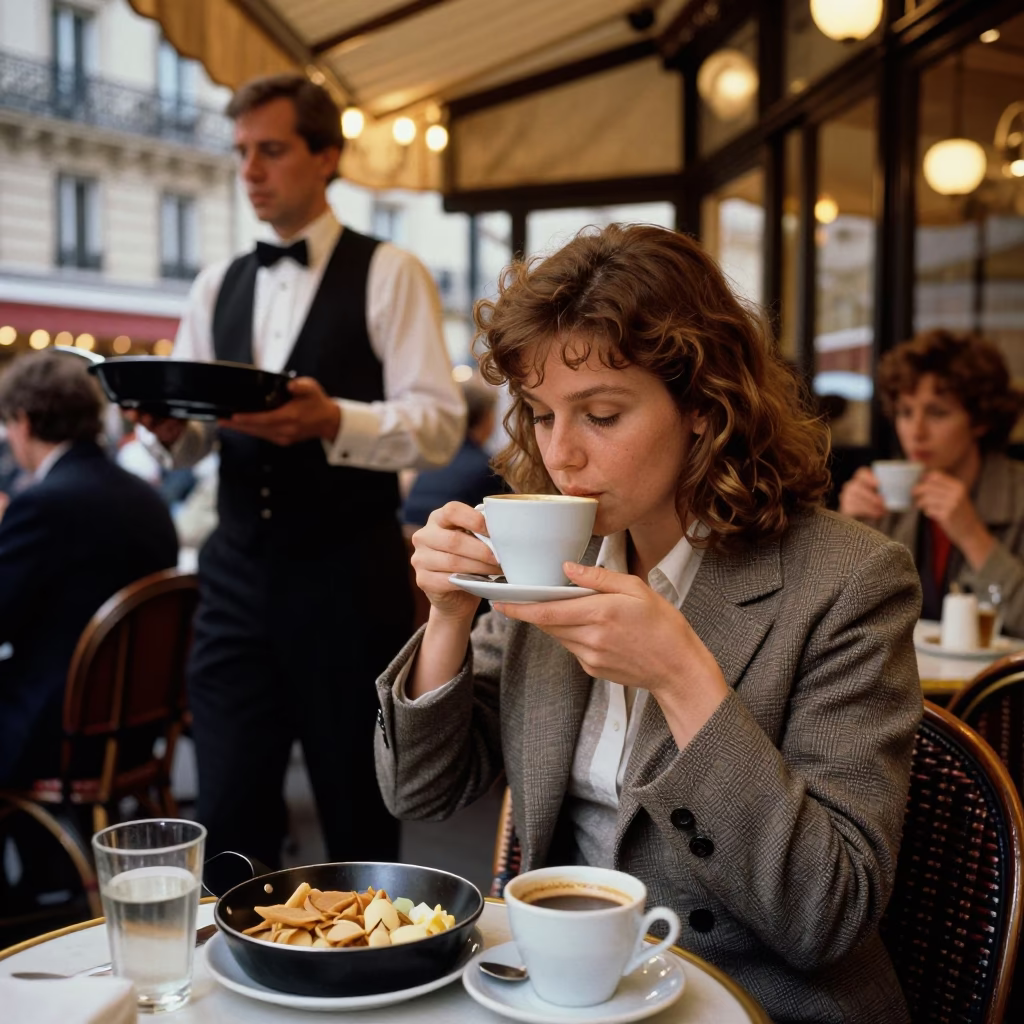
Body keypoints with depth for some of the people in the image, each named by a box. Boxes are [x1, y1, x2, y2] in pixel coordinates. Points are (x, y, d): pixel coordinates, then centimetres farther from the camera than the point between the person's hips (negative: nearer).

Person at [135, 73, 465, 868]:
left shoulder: (389, 275, -2)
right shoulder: (216, 288, 15)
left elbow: (439, 424, -11)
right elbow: (196, 441, 14)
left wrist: (332, 420, -27)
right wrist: (169, 424, -9)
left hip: (348, 575, -4)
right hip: (239, 571, 5)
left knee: (359, 816, 8)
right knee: (229, 812, 7)